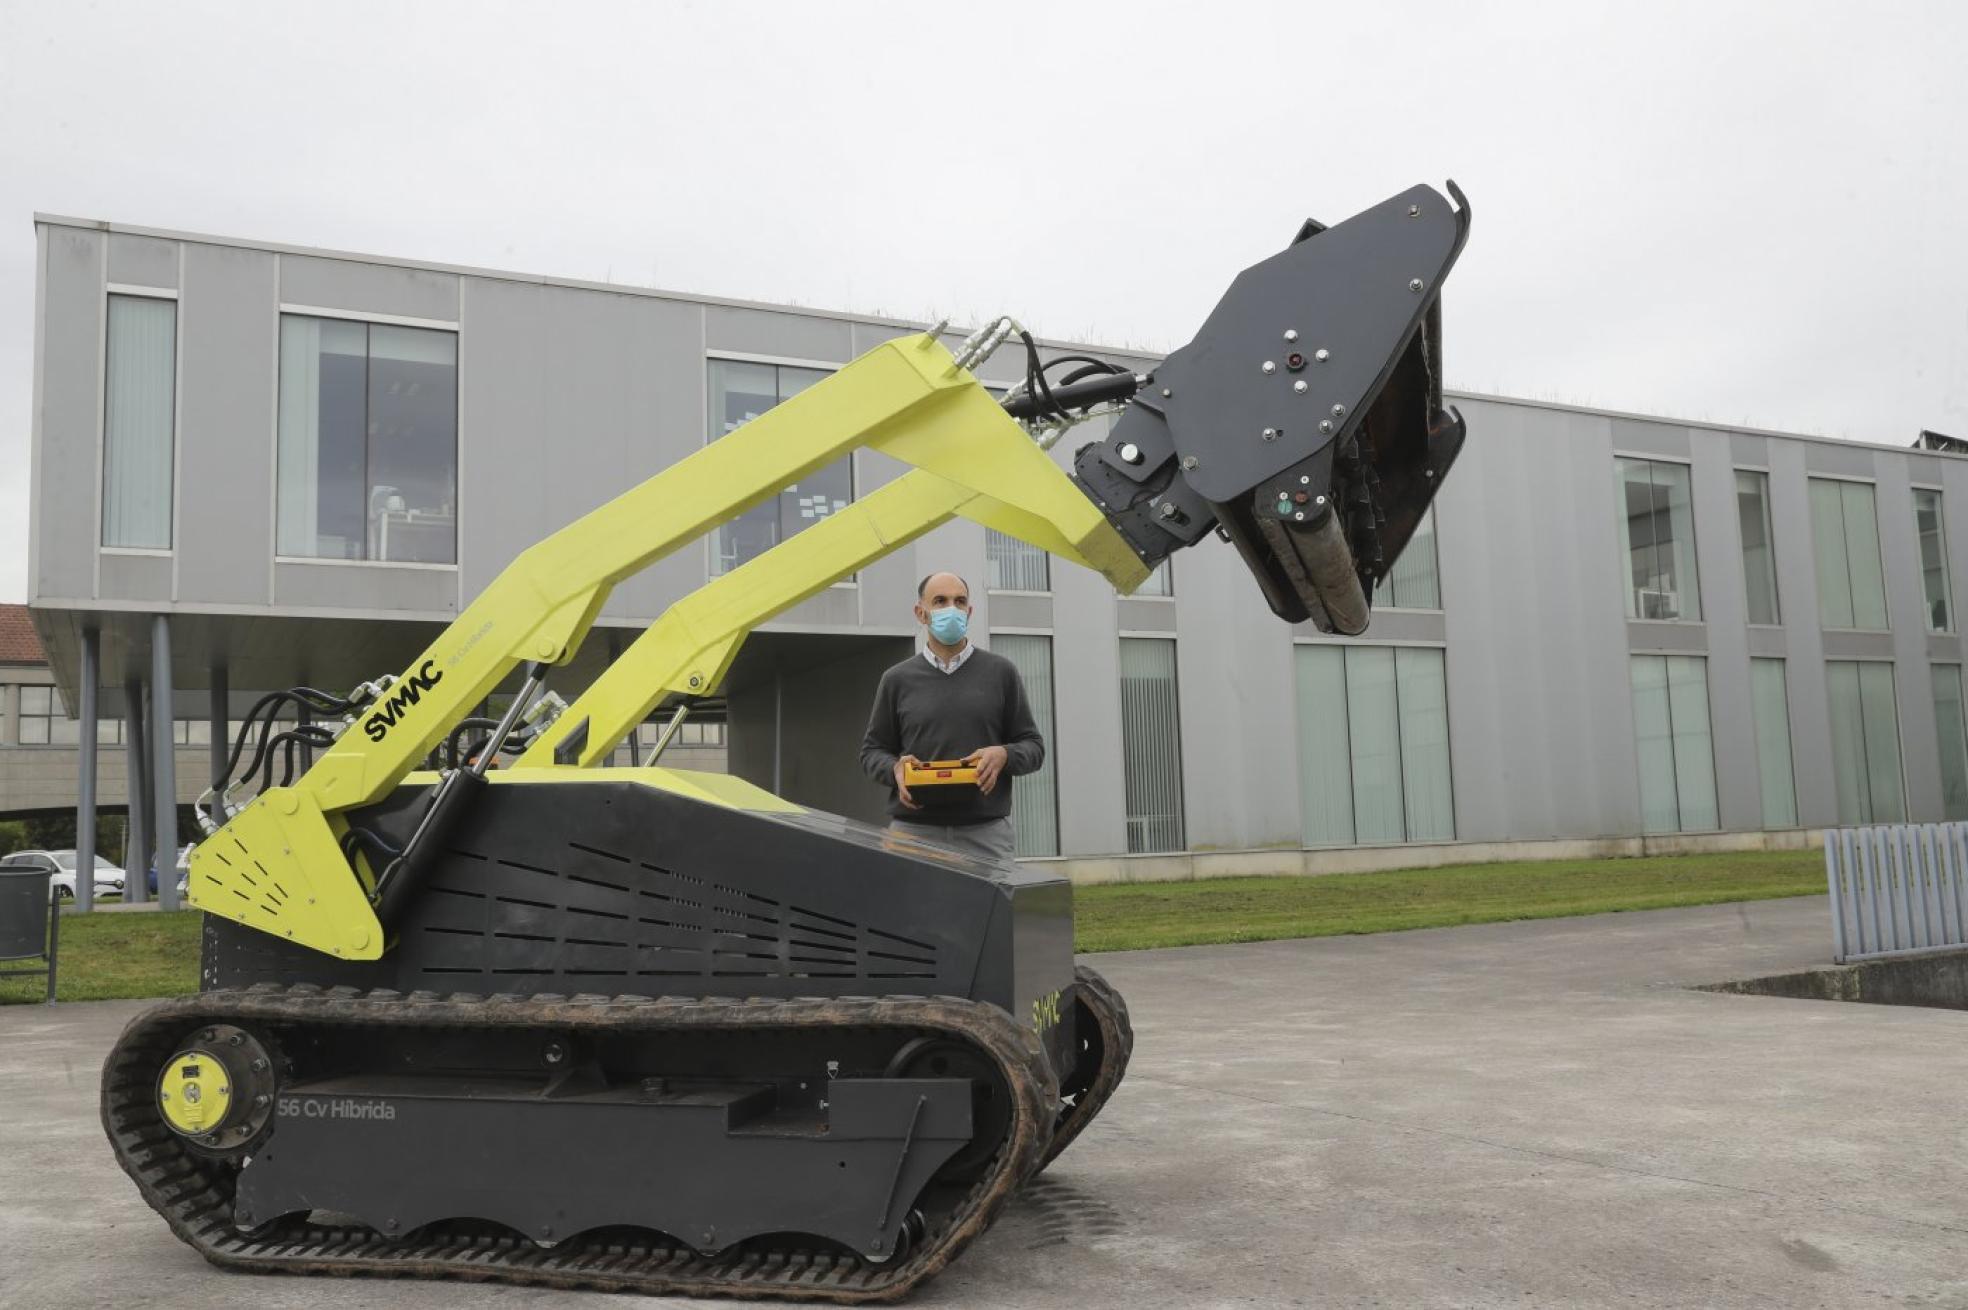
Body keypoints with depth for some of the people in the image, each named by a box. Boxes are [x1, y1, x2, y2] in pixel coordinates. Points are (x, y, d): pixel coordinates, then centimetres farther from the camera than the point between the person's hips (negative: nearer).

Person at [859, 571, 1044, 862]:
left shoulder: (1000, 672, 10)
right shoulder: (897, 680, 11)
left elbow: (1033, 745, 12)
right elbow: (872, 749, 16)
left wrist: (1003, 755, -9)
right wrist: (895, 768, -6)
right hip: (912, 829, 0)